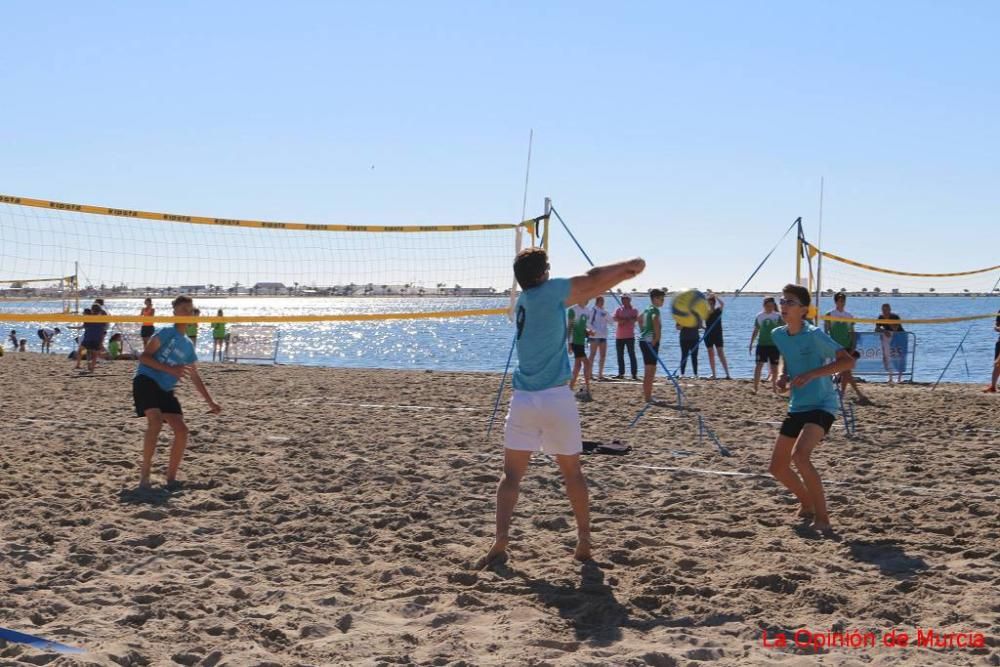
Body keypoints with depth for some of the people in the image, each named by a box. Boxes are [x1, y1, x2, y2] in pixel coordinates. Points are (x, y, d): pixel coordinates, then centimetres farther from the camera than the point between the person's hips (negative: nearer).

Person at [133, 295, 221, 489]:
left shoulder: (188, 346, 16)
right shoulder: (167, 332, -4)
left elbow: (195, 377, 25)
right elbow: (144, 356, -11)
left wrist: (211, 402, 23)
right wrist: (170, 369, -21)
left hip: (165, 390, 7)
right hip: (146, 380, -7)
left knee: (182, 431, -5)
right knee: (156, 421, -28)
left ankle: (171, 478, 8)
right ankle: (144, 473, -17)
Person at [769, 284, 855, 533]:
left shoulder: (814, 335, -17)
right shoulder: (778, 335, 4)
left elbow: (848, 361, -23)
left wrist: (811, 374, -30)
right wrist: (783, 375, 3)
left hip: (822, 405, -8)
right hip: (797, 407, 8)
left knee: (800, 455, -30)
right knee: (778, 467, 8)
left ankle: (822, 518, -18)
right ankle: (807, 504, 35)